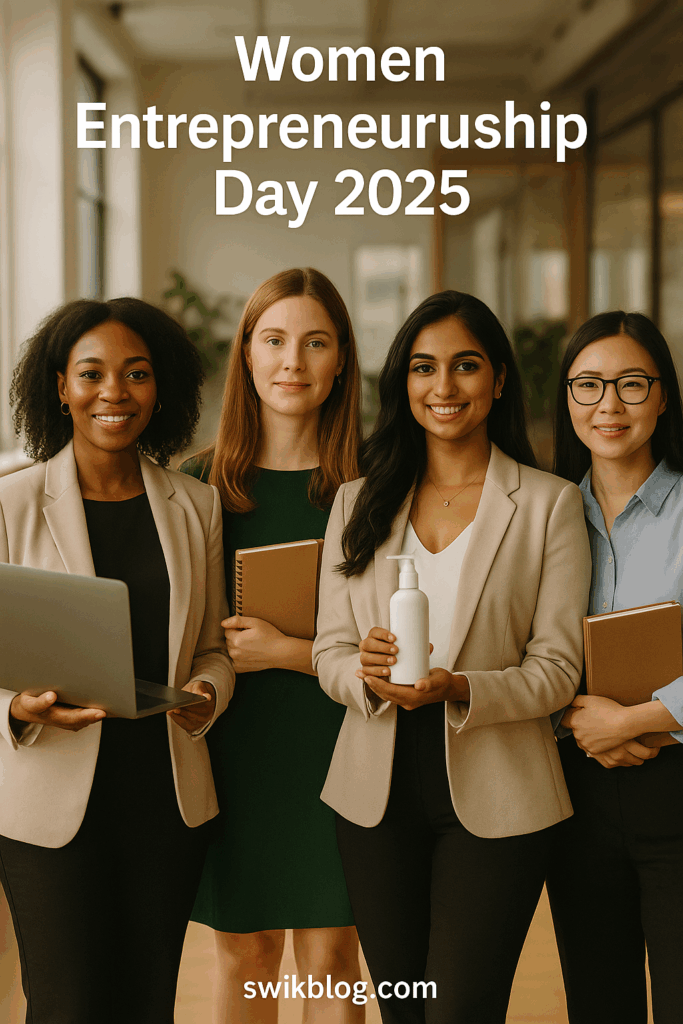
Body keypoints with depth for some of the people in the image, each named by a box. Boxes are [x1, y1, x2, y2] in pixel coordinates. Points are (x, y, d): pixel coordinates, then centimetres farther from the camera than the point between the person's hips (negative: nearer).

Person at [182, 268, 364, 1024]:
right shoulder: (202, 483, 3)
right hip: (233, 749, 2)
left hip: (334, 745, -1)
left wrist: (288, 652, -13)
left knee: (331, 957, 4)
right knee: (244, 954, 11)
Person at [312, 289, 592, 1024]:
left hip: (495, 797, -3)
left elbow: (557, 667, -5)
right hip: (375, 791, 3)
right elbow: (329, 650, 7)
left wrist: (457, 688, -23)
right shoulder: (360, 502, 8)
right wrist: (367, 675, -17)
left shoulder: (550, 504, -2)